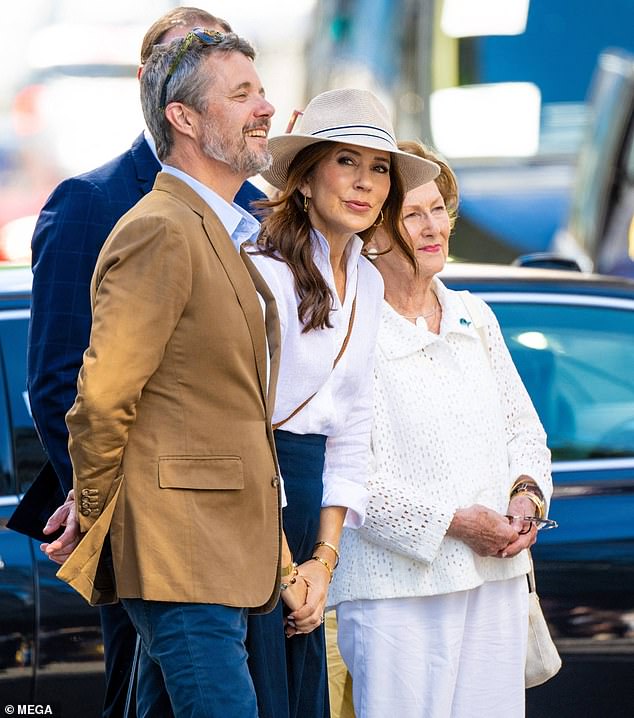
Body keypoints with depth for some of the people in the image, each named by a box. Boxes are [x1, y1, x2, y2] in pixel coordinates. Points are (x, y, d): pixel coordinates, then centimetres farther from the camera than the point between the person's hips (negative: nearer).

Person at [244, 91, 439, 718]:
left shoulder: (366, 285, 12)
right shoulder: (266, 271, -13)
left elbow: (350, 431, 12)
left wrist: (324, 559, 4)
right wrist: (285, 567, -13)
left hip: (305, 496, 8)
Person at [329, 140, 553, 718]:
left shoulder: (475, 318, 13)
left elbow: (524, 427, 20)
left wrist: (526, 494, -1)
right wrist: (451, 521, -16)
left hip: (498, 582, 6)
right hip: (398, 589, -6)